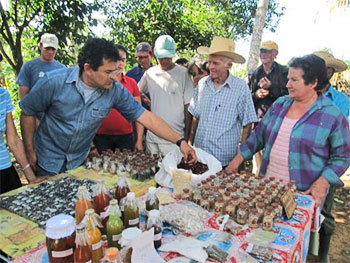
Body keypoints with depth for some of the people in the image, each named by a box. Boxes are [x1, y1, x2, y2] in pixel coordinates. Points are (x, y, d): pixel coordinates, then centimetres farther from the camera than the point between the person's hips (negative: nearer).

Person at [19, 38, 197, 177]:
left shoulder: (115, 90, -18)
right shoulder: (54, 82, -24)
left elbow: (147, 118, -18)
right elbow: (27, 112, -9)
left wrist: (180, 142, -23)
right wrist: (30, 151, -5)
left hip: (80, 161, 2)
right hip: (50, 161, -2)